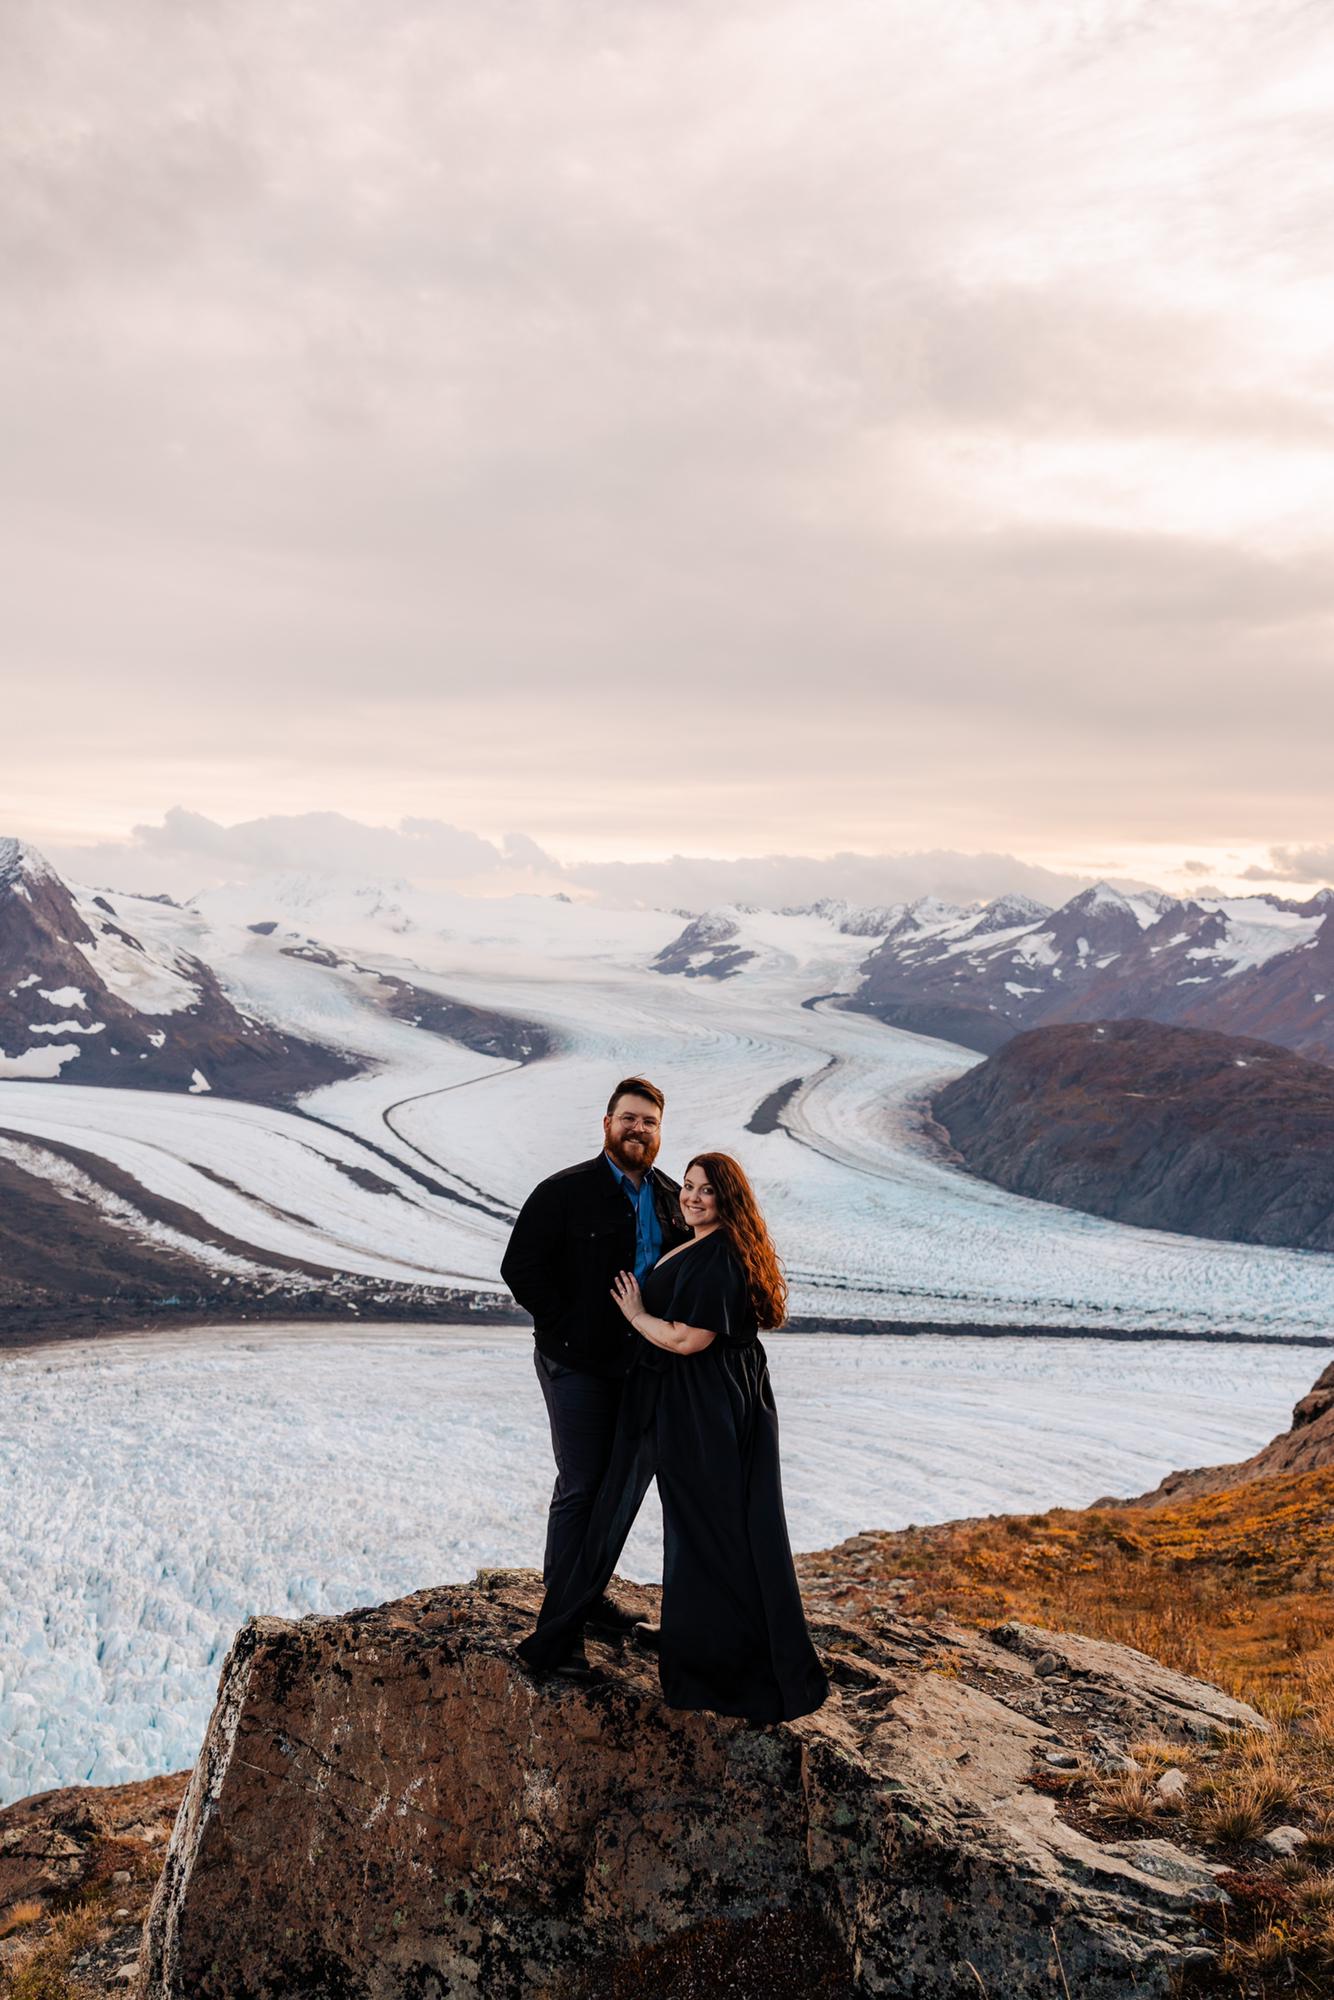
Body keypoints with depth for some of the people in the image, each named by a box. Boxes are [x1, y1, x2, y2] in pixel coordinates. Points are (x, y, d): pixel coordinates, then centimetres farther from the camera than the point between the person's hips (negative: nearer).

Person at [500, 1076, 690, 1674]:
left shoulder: (671, 1199, 7)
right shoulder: (565, 1192, -11)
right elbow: (520, 1267, -12)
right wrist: (565, 1327, -14)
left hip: (639, 1364, 6)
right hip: (578, 1364, -6)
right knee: (580, 1486, -4)